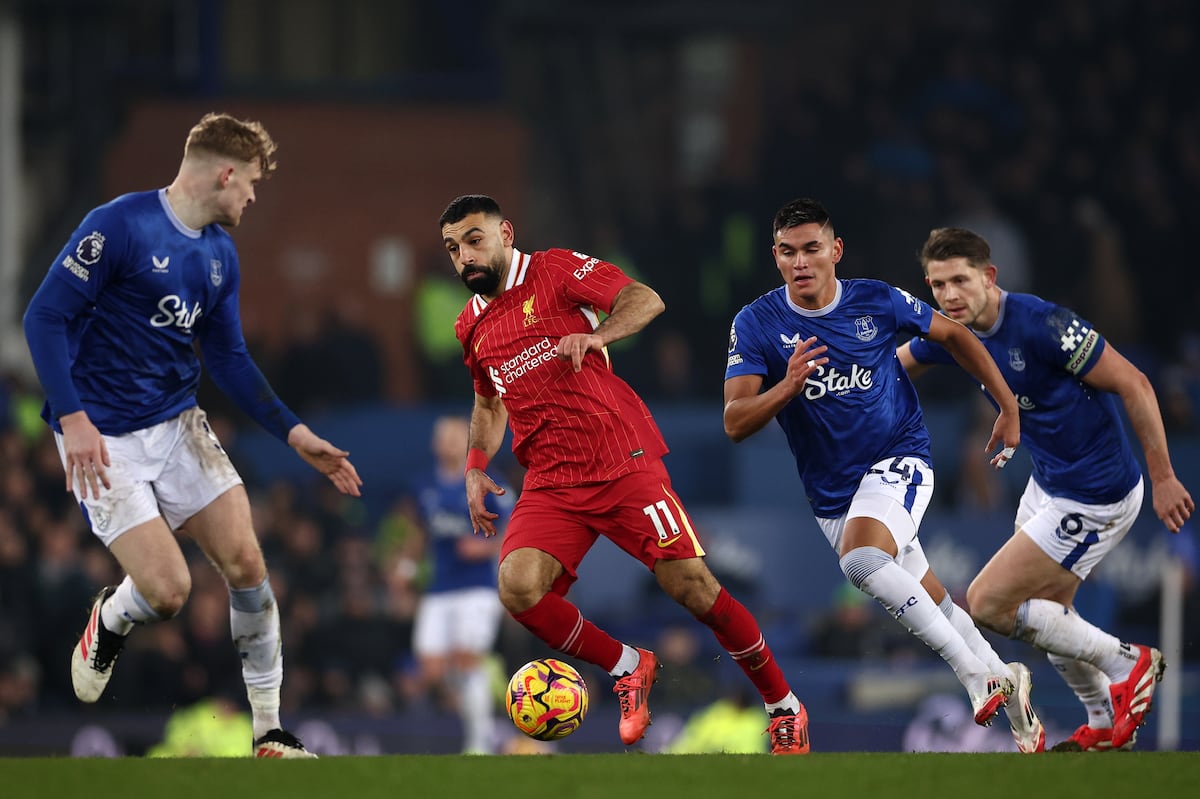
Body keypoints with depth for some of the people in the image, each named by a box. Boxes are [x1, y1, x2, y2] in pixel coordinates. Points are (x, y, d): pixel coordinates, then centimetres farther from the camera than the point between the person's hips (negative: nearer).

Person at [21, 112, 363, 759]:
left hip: (178, 425, 7)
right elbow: (45, 318, -16)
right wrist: (73, 419, -24)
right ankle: (108, 623, 23)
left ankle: (270, 735, 6)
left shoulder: (219, 254, 8)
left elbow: (228, 359, 16)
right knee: (167, 589, -15)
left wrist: (293, 433, 7)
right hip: (105, 439, -7)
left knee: (246, 565, -5)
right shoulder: (119, 227, -16)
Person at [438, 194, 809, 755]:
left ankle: (784, 707, 8)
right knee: (518, 588, -22)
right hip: (550, 484, 5)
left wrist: (597, 335, -26)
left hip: (622, 464, -5)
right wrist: (475, 467, 17)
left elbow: (646, 300, -9)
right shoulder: (472, 328, 16)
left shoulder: (556, 271, -1)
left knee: (694, 587, -10)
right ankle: (627, 668, 2)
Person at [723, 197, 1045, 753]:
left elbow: (954, 336, 10)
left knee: (860, 556, -32)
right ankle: (1011, 697, 25)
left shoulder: (877, 302, -8)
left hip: (899, 459, -3)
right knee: (933, 604, 9)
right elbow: (735, 424, -14)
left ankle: (976, 672, -26)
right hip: (831, 492, 3)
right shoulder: (756, 325, -8)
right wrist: (788, 386, -32)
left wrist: (1008, 407, 11)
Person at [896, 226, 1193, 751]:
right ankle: (1106, 726, 38)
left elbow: (1133, 385, -22)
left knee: (986, 604, -6)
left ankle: (1127, 663, 6)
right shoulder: (954, 332, -2)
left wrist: (1162, 477, -19)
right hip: (1048, 484, 9)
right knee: (1045, 612, 20)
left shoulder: (1041, 325, -27)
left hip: (1093, 499, -9)